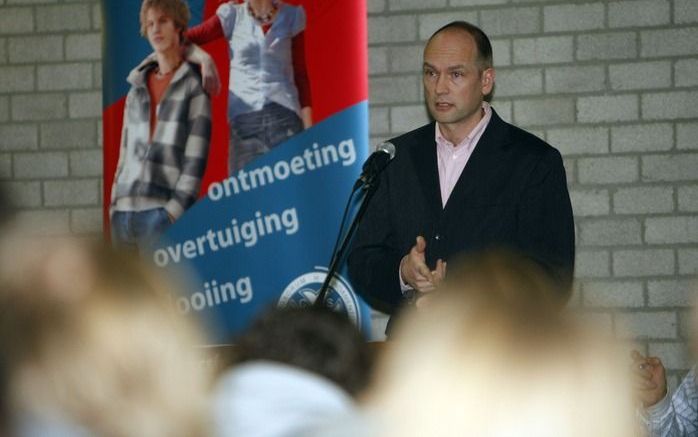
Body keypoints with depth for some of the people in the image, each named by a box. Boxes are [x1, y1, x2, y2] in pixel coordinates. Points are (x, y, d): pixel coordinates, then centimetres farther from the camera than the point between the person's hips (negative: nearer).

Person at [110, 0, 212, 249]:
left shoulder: (194, 86, 2)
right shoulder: (136, 91, 19)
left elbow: (195, 160, -5)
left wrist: (174, 211, -13)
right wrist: (114, 208, 11)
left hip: (163, 211, -5)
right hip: (124, 210, 5)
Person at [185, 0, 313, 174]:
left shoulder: (292, 16, 9)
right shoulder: (232, 15, 8)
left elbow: (300, 74, 10)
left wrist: (308, 127, 4)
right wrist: (202, 58, -11)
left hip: (284, 114, 0)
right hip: (243, 119, 0)